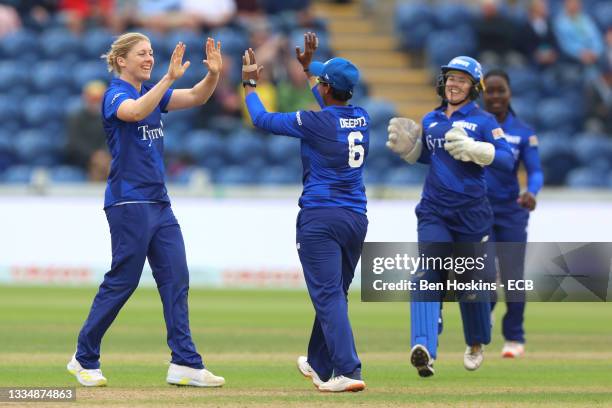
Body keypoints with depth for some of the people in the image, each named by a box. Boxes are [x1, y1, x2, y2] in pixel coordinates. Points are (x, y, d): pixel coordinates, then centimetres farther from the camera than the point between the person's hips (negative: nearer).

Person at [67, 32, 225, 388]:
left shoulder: (152, 92, 14)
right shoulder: (115, 95, -9)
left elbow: (196, 97, 5)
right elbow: (136, 111, -32)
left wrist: (214, 74, -15)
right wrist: (170, 78, -42)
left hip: (159, 202, 8)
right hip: (128, 202, -8)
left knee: (176, 279, 1)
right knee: (122, 281, -4)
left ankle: (185, 363, -1)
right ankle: (85, 359, 9)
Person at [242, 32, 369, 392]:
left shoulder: (315, 121, -11)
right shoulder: (362, 119, 7)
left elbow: (262, 119, 0)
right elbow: (332, 107, 30)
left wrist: (250, 84, 16)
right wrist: (308, 67, 41)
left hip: (319, 218, -6)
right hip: (357, 219, 7)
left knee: (329, 296, -9)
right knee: (335, 294, 17)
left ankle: (348, 372, -20)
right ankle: (320, 366, 31)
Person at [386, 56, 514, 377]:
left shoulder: (483, 121, -3)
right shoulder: (431, 120, 11)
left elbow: (507, 159, -14)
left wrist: (474, 149, -28)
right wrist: (406, 146, 6)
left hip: (471, 214, -2)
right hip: (434, 211, 3)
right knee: (427, 275, -16)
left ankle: (476, 344, 36)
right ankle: (423, 350, -30)